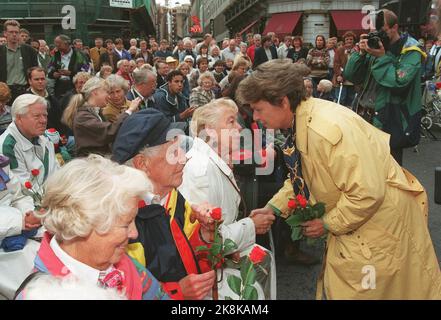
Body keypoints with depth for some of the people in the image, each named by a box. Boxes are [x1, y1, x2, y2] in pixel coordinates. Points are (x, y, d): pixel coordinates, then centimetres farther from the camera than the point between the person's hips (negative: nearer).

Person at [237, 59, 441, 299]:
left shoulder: (327, 128, -32)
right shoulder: (301, 121, -3)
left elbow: (366, 193, -31)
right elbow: (300, 177, 11)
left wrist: (328, 224, -18)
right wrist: (274, 208, -1)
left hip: (379, 215, -8)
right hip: (351, 214, 8)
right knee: (338, 286, 19)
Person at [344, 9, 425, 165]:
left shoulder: (411, 51, -8)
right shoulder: (376, 47, 9)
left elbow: (399, 83, -23)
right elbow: (351, 76, 5)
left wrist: (381, 57, -20)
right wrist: (361, 53, -9)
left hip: (390, 122, -6)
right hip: (365, 115, 6)